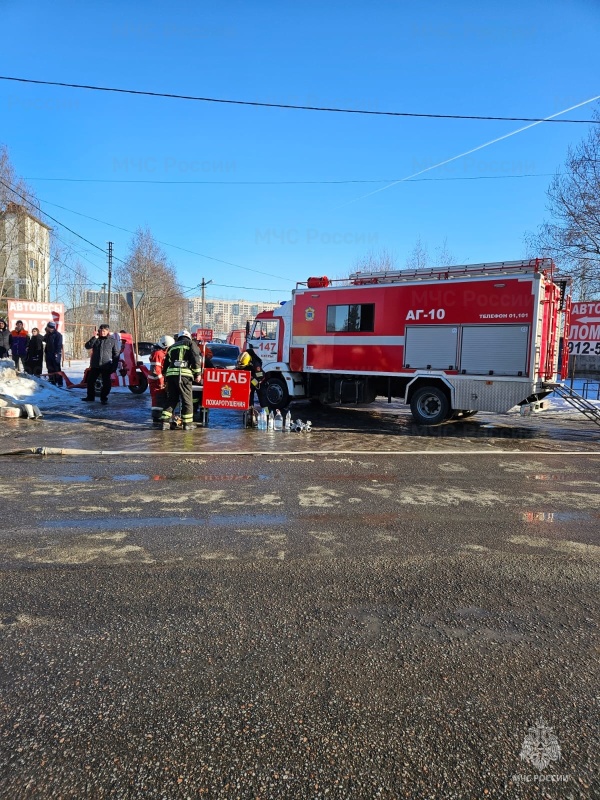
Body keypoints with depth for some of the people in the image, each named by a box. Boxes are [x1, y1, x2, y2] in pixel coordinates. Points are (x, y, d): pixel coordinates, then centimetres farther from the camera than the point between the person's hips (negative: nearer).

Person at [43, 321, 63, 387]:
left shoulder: (58, 335, -10)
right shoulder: (48, 335, 14)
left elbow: (59, 345, -15)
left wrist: (56, 353, -21)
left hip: (55, 354, -8)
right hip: (49, 354, 8)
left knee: (57, 369, -10)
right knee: (50, 369, 11)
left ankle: (59, 383, -9)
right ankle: (52, 381, 19)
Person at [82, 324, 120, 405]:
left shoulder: (112, 341, 0)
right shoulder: (96, 339, 7)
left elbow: (116, 354, 0)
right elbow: (87, 346, -5)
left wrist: (114, 366, -5)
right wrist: (94, 338, -15)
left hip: (106, 366, -3)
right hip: (95, 365, 3)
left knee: (106, 383, -1)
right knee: (90, 381, 10)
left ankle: (104, 398, 14)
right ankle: (90, 397, 25)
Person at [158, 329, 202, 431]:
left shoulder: (172, 347, 27)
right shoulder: (191, 343, 10)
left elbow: (166, 363, 26)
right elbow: (196, 359, -4)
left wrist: (165, 374, 31)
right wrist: (198, 374, -3)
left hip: (170, 374, 5)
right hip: (183, 374, -5)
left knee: (171, 399, 12)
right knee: (187, 399, 1)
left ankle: (165, 421, 5)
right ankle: (187, 423, 3)